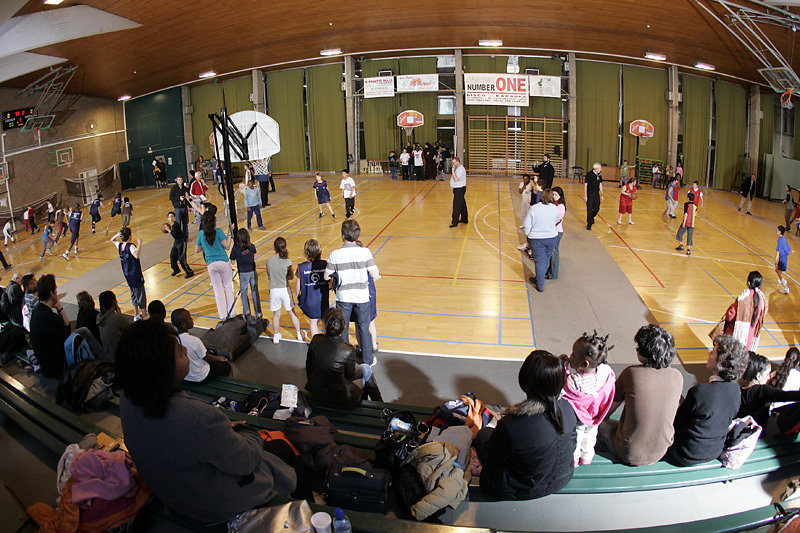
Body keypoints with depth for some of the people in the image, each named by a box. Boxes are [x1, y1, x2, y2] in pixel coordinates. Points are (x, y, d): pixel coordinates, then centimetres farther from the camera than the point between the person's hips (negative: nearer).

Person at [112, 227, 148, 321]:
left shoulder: (119, 245, 0)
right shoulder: (131, 246, -22)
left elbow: (112, 240, 24)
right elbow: (137, 255, -42)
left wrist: (118, 235, 4)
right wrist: (139, 244, -33)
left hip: (128, 276, 8)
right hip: (136, 276, -8)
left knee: (134, 295, 21)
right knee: (141, 296, 3)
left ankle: (136, 315, 31)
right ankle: (144, 315, 10)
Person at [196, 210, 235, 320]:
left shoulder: (201, 233, 1)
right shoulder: (218, 231, -9)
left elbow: (197, 250, 10)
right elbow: (227, 247, -10)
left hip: (211, 265, 2)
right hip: (223, 262, -2)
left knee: (217, 289, 12)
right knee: (228, 286, 12)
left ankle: (223, 315, 15)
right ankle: (231, 312, 16)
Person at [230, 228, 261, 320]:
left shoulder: (235, 249, -13)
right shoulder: (252, 247, -6)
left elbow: (232, 262, -8)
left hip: (243, 274, -2)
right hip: (253, 272, 2)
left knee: (244, 293, 14)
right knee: (255, 293, 11)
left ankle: (246, 312, 4)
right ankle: (258, 314, 16)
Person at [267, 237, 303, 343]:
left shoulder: (269, 261, -8)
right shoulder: (287, 261, -15)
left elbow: (269, 275, 5)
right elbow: (291, 277, -2)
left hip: (273, 290, 1)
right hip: (285, 289, -1)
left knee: (276, 315, 18)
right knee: (292, 313, 15)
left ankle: (276, 337, 29)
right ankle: (299, 335, 26)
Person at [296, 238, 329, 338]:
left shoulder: (301, 267, -13)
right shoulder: (324, 264, -12)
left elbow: (298, 285, -5)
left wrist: (297, 296, 14)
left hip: (309, 299, 0)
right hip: (323, 298, 1)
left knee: (313, 322, 16)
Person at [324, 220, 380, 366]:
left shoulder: (335, 254, -13)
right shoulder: (365, 252, -14)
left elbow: (327, 276, -3)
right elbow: (375, 275, -11)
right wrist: (376, 277, 11)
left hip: (343, 297, 0)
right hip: (361, 296, 0)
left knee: (342, 329, 17)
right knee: (364, 329, 15)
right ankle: (368, 359, 26)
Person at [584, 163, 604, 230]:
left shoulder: (599, 175, 6)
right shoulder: (589, 174, -12)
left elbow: (600, 185, 14)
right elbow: (585, 185, -10)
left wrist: (601, 195, 13)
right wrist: (585, 195, -13)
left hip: (596, 194, 5)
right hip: (590, 194, -5)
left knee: (597, 209, 5)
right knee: (589, 209, -2)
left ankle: (592, 217, 35)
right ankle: (589, 224, 10)